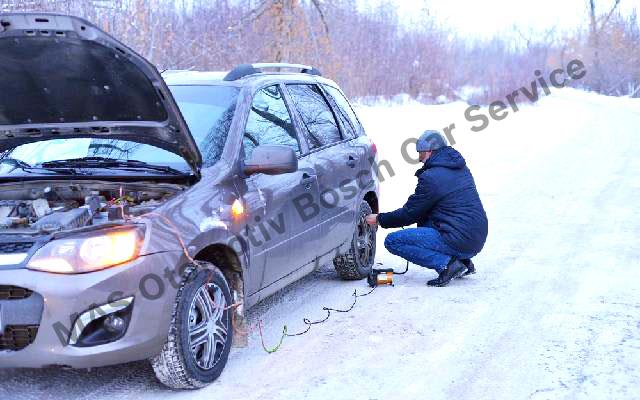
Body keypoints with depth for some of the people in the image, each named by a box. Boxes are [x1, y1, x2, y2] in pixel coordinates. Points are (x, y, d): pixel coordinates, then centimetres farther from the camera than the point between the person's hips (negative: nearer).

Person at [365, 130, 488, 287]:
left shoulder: (431, 177, -11)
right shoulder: (461, 168, 15)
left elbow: (409, 214, -2)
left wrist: (379, 219, 13)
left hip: (460, 241, -9)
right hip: (478, 239, 9)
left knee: (393, 241, -5)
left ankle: (447, 264, -13)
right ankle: (463, 262, 16)